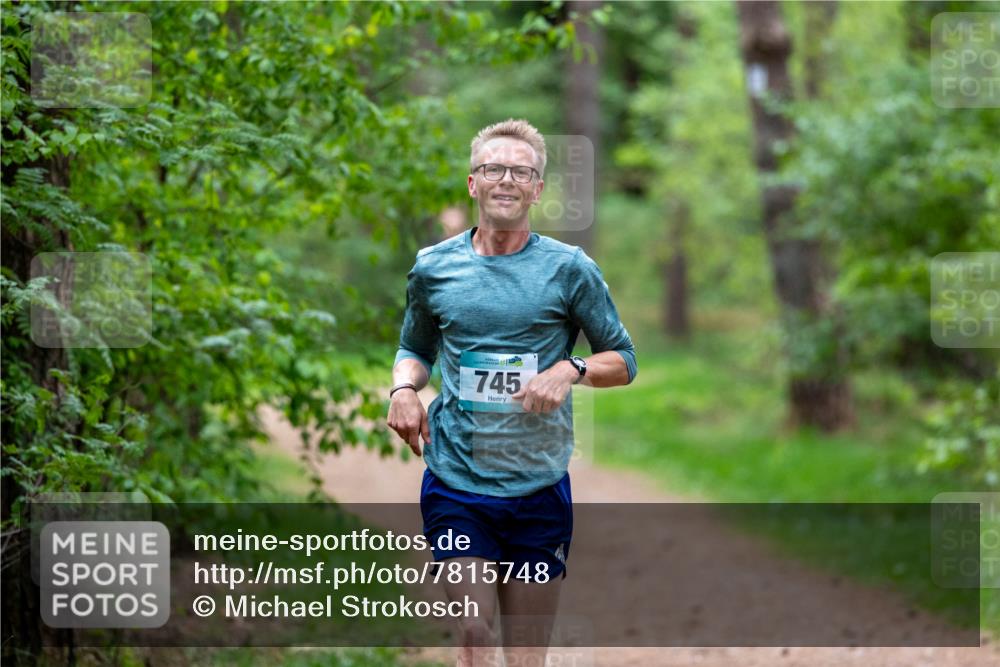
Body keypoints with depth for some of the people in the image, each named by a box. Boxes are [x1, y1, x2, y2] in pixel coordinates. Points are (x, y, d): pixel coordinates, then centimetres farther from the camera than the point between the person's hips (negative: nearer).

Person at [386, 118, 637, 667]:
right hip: (454, 483, 0)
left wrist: (571, 369, -12)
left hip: (540, 486, 0)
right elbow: (415, 348, 22)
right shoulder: (433, 267, 7)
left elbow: (623, 361, 8)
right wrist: (403, 386, 0)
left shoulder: (569, 268, 2)